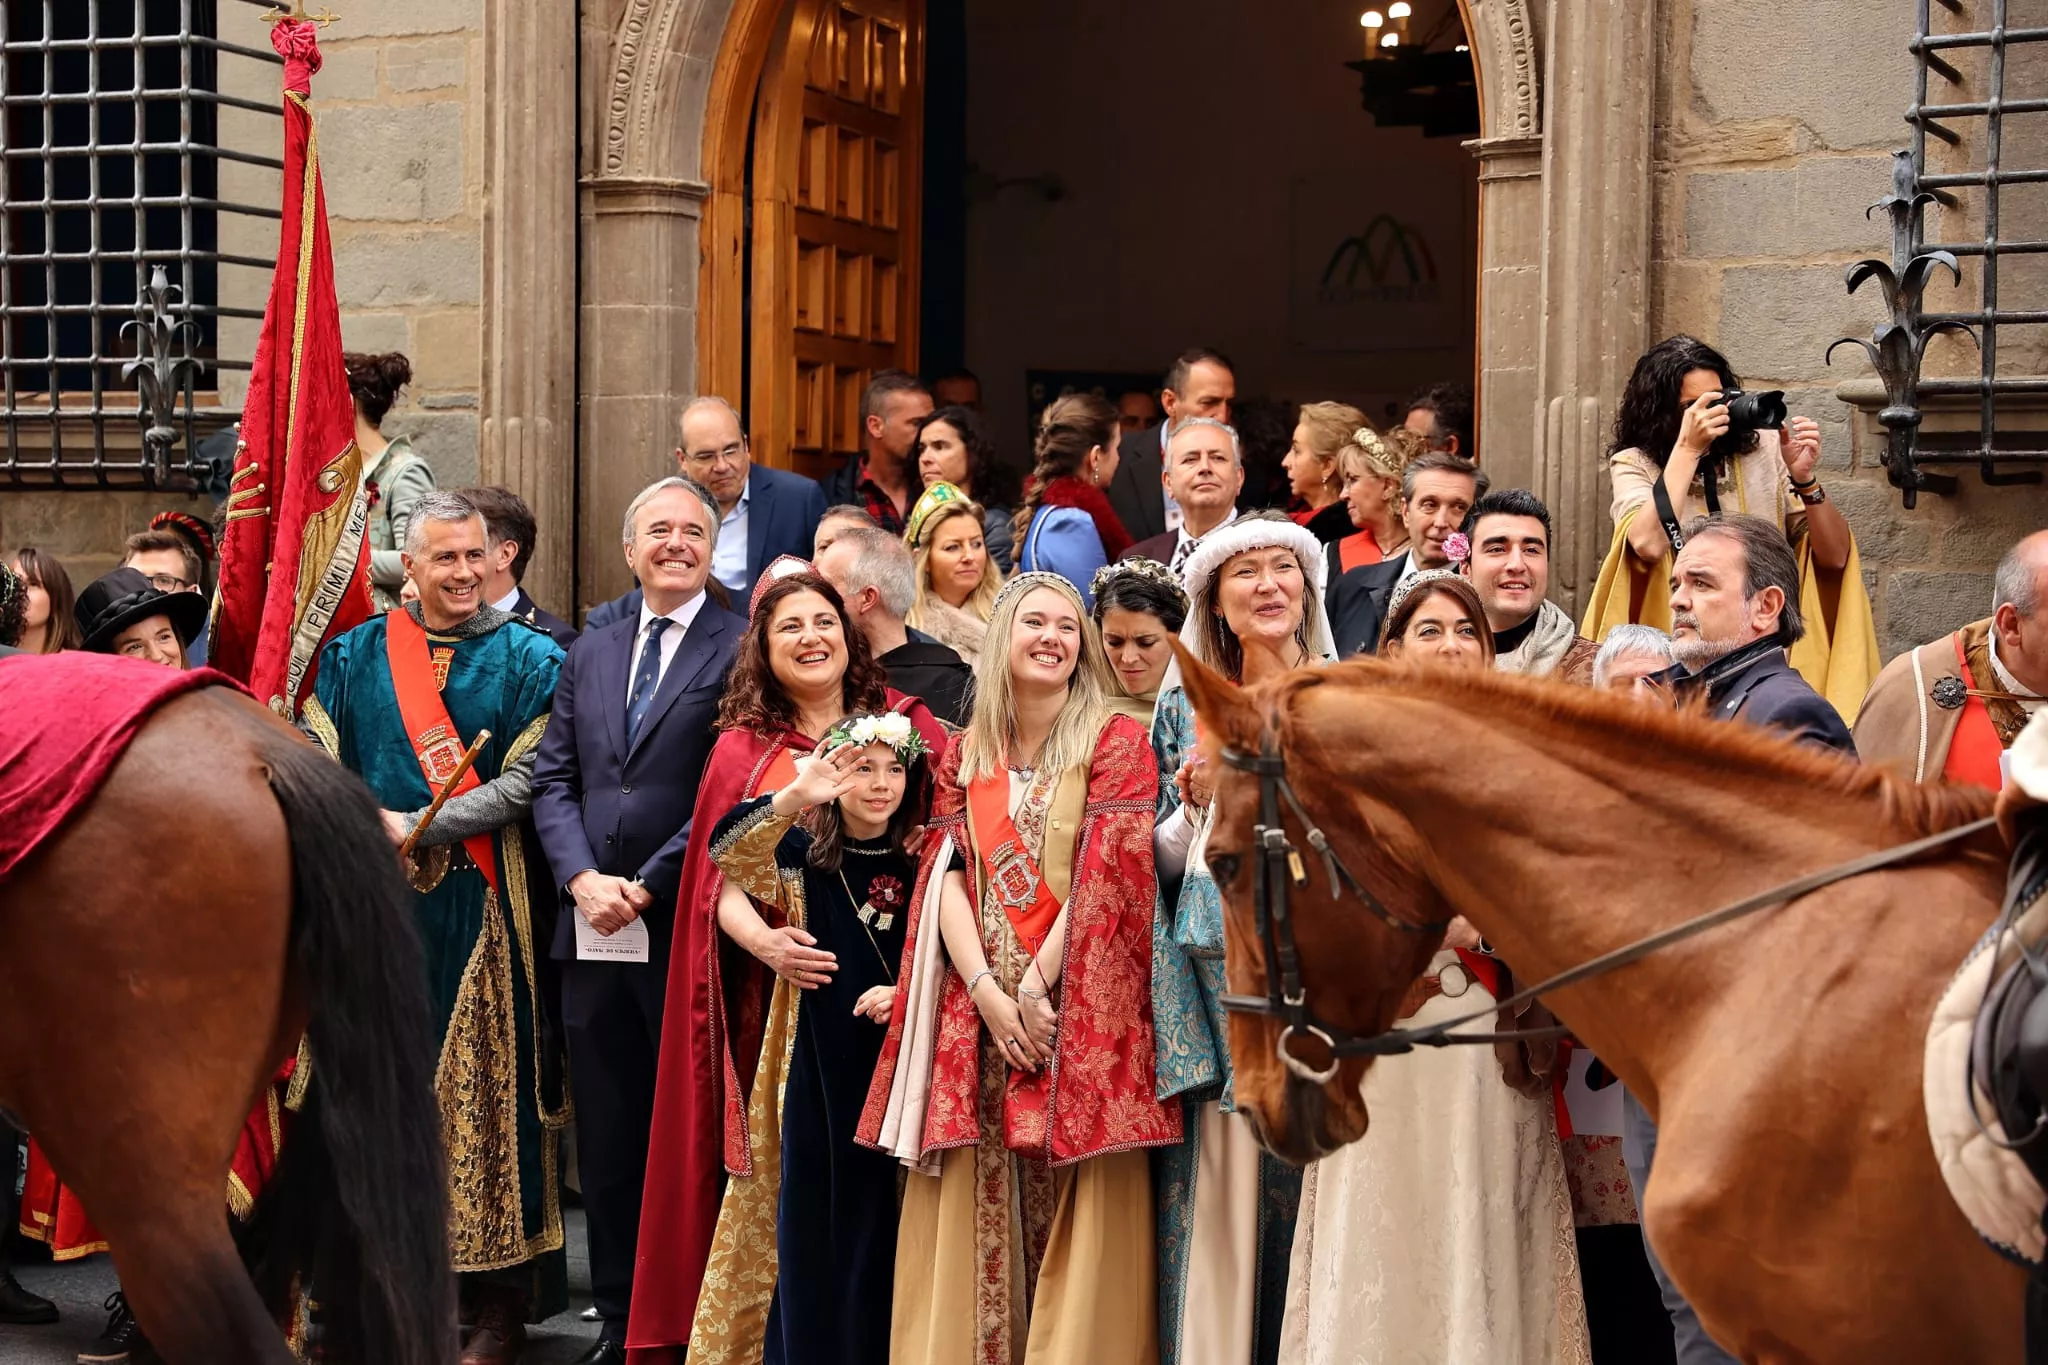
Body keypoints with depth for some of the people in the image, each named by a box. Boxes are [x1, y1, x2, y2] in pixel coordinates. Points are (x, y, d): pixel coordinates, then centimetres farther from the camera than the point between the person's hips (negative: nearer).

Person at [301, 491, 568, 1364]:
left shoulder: (529, 661, 3)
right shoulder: (353, 657, 11)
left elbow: (526, 780, -6)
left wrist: (418, 828, -12)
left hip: (482, 910, -2)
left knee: (486, 1086, -2)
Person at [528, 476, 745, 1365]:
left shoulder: (741, 651, -3)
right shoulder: (589, 657, 16)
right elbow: (553, 781, 11)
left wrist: (648, 887, -12)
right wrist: (583, 879, -6)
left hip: (686, 928, -5)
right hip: (593, 931, 5)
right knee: (607, 1143, 9)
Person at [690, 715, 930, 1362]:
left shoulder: (918, 865, 4)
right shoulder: (804, 854, 0)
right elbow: (728, 849, -18)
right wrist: (794, 797, -32)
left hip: (897, 1067, 1)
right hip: (818, 1071, -1)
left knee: (880, 1226, 4)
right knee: (812, 1217, 4)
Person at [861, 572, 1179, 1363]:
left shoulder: (1115, 744, 2)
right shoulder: (966, 754, 13)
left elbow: (1108, 874, -8)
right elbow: (947, 873, 3)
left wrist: (1038, 984, -14)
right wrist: (987, 991, -11)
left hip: (1078, 1009, -3)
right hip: (978, 1008, 3)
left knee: (1076, 1215, -5)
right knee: (971, 1212, 1)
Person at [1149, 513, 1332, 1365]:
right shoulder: (1185, 709, 12)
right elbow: (1161, 861, 11)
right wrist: (1196, 808, -6)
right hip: (1215, 970, 1)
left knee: (1311, 1174, -5)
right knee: (1218, 1182, -3)